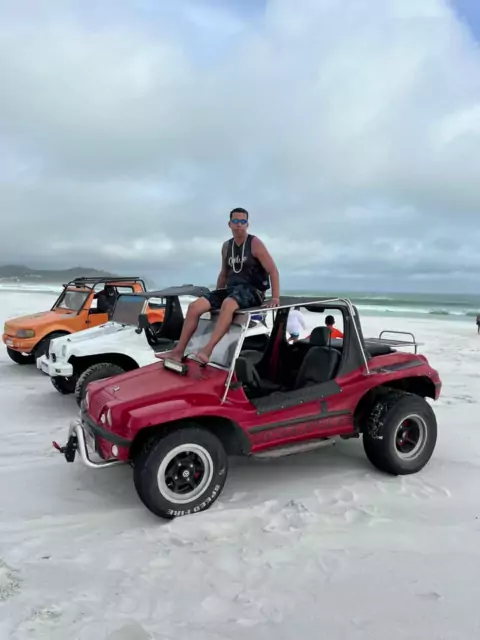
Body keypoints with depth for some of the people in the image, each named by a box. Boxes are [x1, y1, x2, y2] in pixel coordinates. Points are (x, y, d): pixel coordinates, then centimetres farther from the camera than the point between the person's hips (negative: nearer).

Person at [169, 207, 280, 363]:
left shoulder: (255, 243, -4)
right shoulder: (226, 246, 14)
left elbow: (273, 270, -7)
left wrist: (275, 298, -15)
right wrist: (215, 296, 22)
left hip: (252, 291, -6)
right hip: (231, 289, 6)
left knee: (227, 304, -40)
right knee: (194, 306, -13)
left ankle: (207, 350, -46)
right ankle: (178, 351, -12)